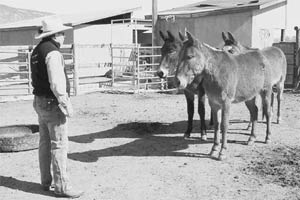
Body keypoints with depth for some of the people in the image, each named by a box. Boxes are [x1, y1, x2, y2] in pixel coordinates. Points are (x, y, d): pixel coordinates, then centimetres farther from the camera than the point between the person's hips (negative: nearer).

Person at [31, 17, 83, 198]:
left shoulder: (37, 51, 12)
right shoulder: (53, 53, -18)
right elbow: (57, 83, -25)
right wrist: (66, 105, -19)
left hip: (40, 102, 10)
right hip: (53, 104, -10)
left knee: (45, 143, 16)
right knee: (59, 145, -4)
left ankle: (46, 181, 26)